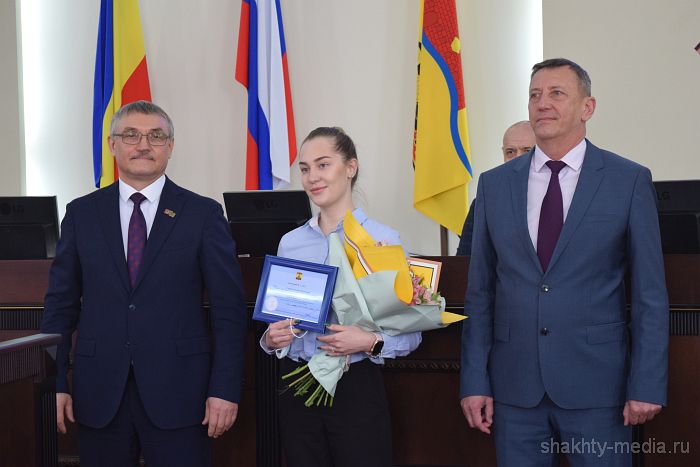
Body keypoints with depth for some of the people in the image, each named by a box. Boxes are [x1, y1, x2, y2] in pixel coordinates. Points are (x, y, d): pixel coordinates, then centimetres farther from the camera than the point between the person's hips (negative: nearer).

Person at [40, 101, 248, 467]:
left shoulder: (203, 214, 1)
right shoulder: (82, 213, 8)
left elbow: (229, 309, -1)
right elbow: (60, 304, 8)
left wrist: (225, 389, -8)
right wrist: (56, 383, 1)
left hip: (177, 391, -2)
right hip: (99, 393, 2)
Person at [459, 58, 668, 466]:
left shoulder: (630, 181, -1)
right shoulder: (494, 184, 7)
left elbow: (650, 294, -2)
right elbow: (480, 291, 7)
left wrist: (647, 386, -7)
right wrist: (474, 381, 3)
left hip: (597, 383, -2)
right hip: (514, 384, 3)